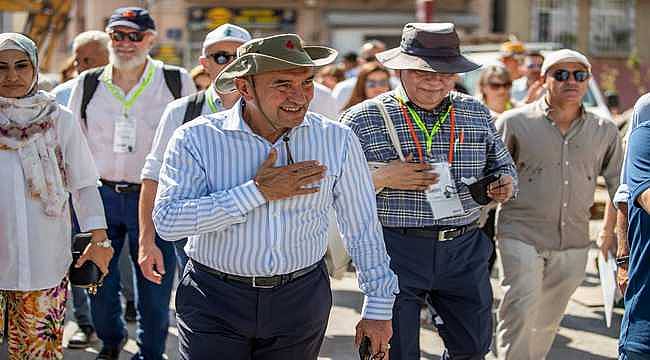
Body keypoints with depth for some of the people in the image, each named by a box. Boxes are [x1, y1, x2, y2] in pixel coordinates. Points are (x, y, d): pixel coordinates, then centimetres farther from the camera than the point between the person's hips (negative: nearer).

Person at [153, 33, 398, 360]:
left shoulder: (337, 140, -3)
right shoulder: (196, 139, -9)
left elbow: (363, 229, 5)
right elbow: (167, 221, -20)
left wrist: (378, 308, 5)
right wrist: (258, 192, -20)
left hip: (301, 301, 2)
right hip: (215, 301, -2)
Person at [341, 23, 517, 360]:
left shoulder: (477, 114, 9)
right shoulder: (364, 118, -3)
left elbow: (501, 165, 21)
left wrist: (504, 183, -2)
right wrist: (381, 178, -19)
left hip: (465, 251, 4)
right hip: (395, 252, -4)